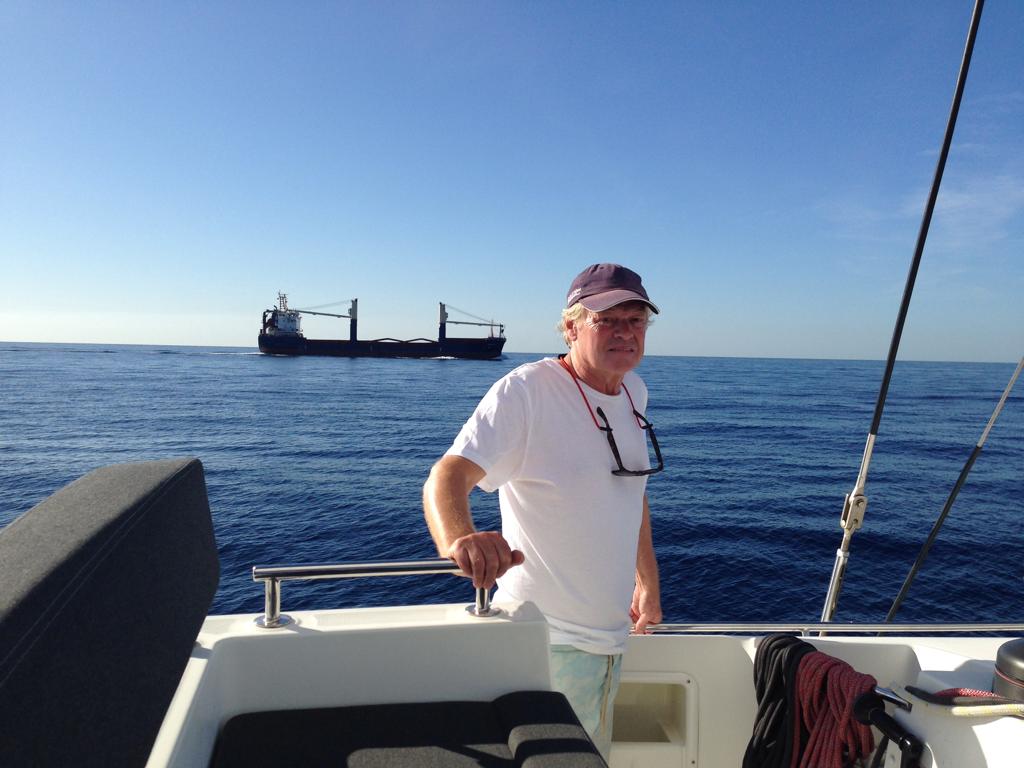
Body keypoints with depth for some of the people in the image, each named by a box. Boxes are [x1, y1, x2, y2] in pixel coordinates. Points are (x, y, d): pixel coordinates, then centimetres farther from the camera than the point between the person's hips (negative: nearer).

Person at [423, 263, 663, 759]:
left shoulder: (633, 392, 5)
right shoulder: (525, 391, -19)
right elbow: (447, 476, -30)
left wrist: (648, 583, 19)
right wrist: (458, 539, -51)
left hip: (611, 633, 8)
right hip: (548, 638, -7)